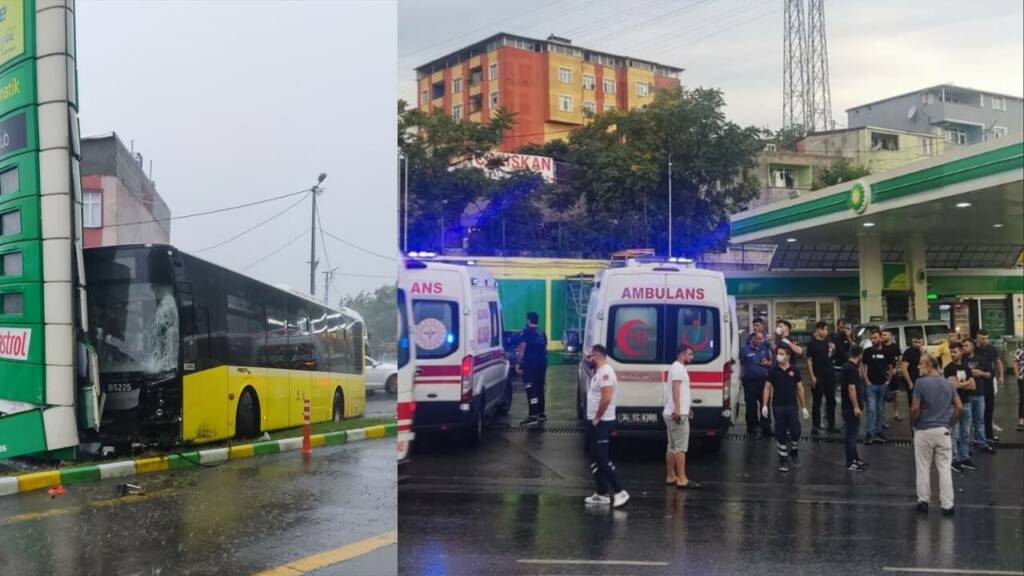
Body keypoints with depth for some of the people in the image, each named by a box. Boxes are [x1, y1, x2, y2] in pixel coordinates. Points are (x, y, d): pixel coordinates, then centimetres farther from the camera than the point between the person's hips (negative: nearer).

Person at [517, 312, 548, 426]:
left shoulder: (526, 332, -7)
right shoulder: (542, 333, 16)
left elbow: (522, 350, -12)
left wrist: (520, 364, -8)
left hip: (530, 364, -8)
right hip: (542, 363, 8)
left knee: (531, 390, -10)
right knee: (539, 389, 17)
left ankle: (533, 417, -16)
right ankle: (541, 414, 23)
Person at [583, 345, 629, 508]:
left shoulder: (605, 372, -18)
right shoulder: (598, 372, 14)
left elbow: (606, 398, -26)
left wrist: (597, 418, -20)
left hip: (601, 423, -10)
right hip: (595, 422, 10)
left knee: (602, 459, -10)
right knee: (595, 460, 12)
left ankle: (620, 492, -6)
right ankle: (602, 494, 16)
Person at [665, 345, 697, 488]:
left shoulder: (678, 368, 20)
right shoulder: (678, 367, -12)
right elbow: (675, 388, -22)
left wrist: (685, 408, 33)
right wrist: (677, 409, -30)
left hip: (672, 413, 11)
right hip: (678, 414, -11)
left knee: (672, 446, 11)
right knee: (680, 447, -11)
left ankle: (671, 476, 14)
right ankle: (682, 479, -13)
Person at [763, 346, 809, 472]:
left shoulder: (794, 370, 1)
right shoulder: (773, 370, -1)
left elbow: (799, 388, 6)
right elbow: (768, 387, 1)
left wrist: (804, 407, 5)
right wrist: (764, 405, -7)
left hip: (793, 406, 0)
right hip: (778, 406, 0)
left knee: (795, 432, -4)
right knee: (781, 434, 2)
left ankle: (794, 452, 24)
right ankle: (783, 459, 13)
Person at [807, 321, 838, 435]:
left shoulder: (829, 340, 5)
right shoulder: (812, 343, -8)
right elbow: (809, 360, -8)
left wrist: (833, 349, -3)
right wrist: (812, 376, -14)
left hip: (830, 374, 5)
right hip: (818, 376, -5)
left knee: (831, 400, 11)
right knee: (816, 401, 2)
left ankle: (831, 424, 21)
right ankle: (815, 426, 7)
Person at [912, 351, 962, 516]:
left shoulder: (921, 382, -12)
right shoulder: (948, 384, 5)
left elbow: (915, 409, -15)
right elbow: (959, 408, 5)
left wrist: (913, 424, 1)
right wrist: (950, 423, 14)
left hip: (924, 431, -4)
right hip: (943, 431, 4)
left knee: (923, 468, 8)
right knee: (945, 468, 5)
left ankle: (923, 501, 14)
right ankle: (947, 505, 5)